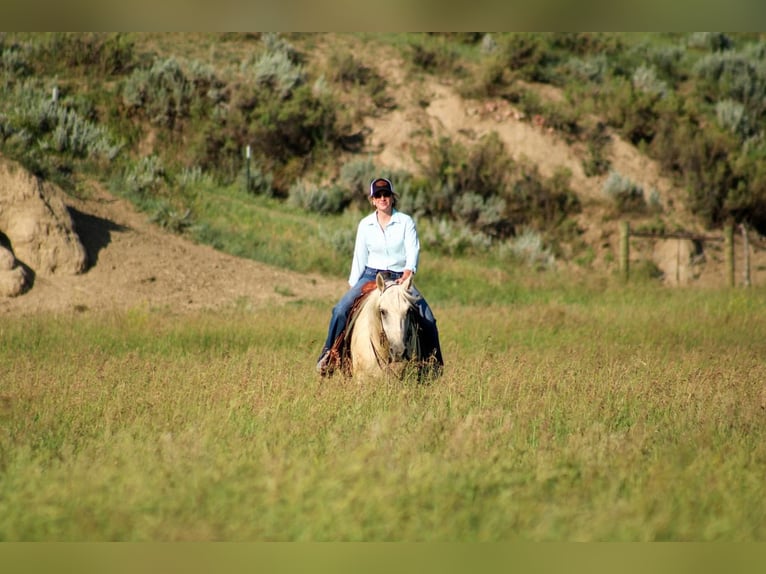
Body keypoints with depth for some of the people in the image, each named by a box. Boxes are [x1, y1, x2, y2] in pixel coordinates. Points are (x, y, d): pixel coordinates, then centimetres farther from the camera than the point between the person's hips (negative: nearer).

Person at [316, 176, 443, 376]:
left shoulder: (406, 222, 0)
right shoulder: (365, 224, 6)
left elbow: (413, 250, -11)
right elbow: (360, 257, 9)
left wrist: (407, 274, -30)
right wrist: (353, 286, 3)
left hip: (399, 278, -1)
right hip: (371, 275, 1)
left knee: (427, 318, -18)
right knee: (341, 309, -21)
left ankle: (433, 360, -2)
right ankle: (328, 354, -9)